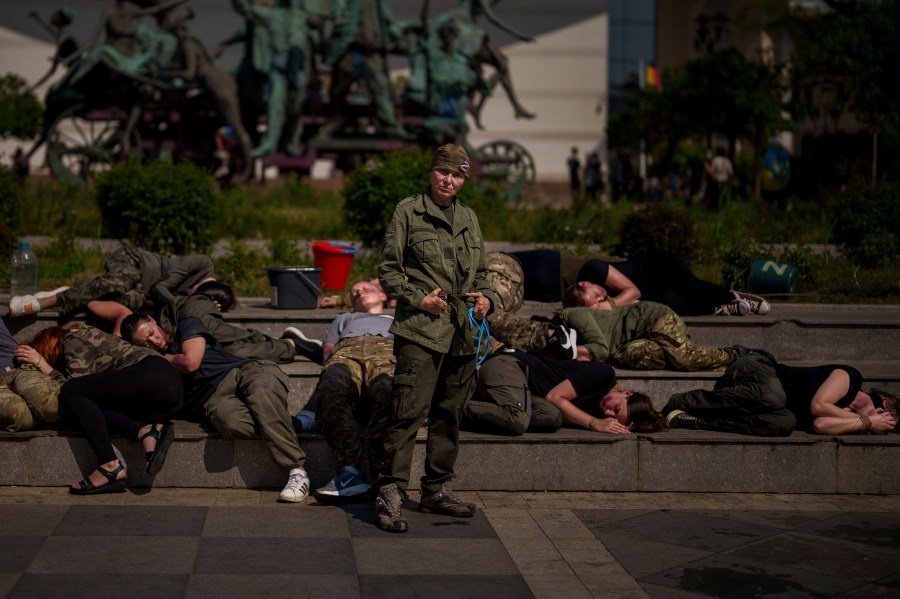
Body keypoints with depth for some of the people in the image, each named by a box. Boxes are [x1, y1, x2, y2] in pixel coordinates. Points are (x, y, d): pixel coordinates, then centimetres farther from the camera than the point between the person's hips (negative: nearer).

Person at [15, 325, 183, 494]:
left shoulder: (74, 340, 5)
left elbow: (72, 387, -6)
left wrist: (42, 364, 5)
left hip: (154, 377, -9)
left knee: (72, 392, -14)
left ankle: (112, 468, -21)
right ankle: (146, 431, -15)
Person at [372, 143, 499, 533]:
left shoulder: (468, 218, 18)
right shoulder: (408, 211, 1)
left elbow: (480, 272, 24)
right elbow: (388, 271, 0)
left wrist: (486, 298, 5)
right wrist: (417, 297, -12)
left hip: (462, 332, 6)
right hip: (420, 329, -6)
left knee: (449, 413, 11)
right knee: (409, 411, -12)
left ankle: (437, 490, 22)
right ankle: (389, 493, -9)